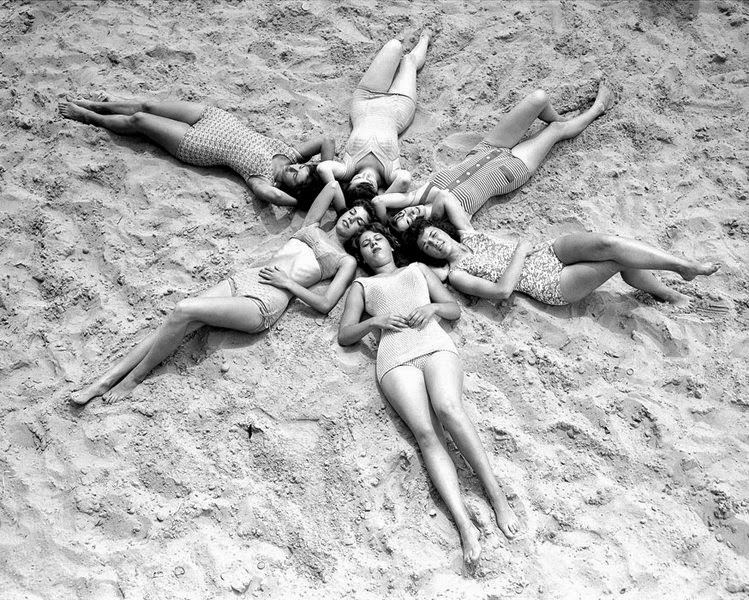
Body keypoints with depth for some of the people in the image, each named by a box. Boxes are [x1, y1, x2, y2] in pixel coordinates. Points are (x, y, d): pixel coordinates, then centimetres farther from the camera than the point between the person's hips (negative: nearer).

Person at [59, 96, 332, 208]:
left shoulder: (264, 181, -31)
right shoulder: (291, 153, -16)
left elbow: (272, 194, -52)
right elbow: (327, 140, -14)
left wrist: (301, 201, -39)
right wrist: (327, 175, -20)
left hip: (199, 145, -5)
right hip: (217, 118, 5)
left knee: (136, 120, 6)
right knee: (148, 107, 13)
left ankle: (88, 116, 35)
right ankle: (97, 105, 41)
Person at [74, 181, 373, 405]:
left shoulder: (346, 261, 12)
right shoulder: (311, 227, 26)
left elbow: (325, 304, -2)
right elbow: (332, 185, 27)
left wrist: (286, 282, -5)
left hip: (266, 303, -5)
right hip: (242, 279, 5)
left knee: (185, 311, -27)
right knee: (177, 322, -18)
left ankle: (134, 378, -12)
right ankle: (105, 380, -14)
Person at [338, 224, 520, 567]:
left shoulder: (418, 269, 33)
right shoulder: (361, 286, 31)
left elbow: (455, 310, 26)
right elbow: (344, 336, 20)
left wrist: (432, 307, 4)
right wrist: (373, 321, 1)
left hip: (435, 345, 1)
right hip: (396, 359, -1)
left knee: (447, 408, -34)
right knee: (425, 433, -28)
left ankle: (495, 493, -32)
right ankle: (464, 525, -40)